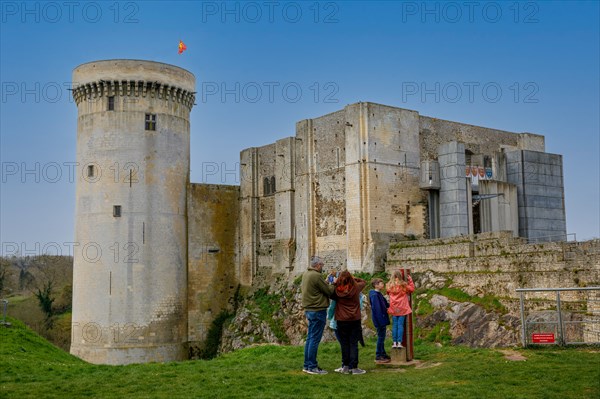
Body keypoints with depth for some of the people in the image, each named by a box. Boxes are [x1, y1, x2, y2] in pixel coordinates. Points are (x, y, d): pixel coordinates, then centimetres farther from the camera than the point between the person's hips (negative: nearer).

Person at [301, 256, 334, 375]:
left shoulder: (305, 274, 11)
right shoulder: (316, 276, -17)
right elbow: (329, 291, -13)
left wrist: (327, 283, 8)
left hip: (309, 310, 9)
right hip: (318, 310, -9)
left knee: (310, 338, 14)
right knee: (315, 339, -4)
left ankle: (307, 365, 19)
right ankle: (312, 367, 0)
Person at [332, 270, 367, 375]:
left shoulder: (337, 289, -10)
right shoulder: (356, 287, -5)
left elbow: (332, 296, 9)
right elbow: (363, 282, 14)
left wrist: (335, 283, 8)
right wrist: (353, 278, 13)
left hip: (342, 320, 0)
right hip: (355, 319, 0)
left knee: (344, 344, 8)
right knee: (353, 344, 3)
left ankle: (345, 366, 11)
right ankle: (353, 367, 3)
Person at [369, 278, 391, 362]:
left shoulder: (379, 294, 12)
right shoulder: (374, 295, -19)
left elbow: (386, 304, 22)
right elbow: (376, 309, -23)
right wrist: (380, 320, -23)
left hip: (382, 320, 10)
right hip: (379, 320, -10)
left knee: (382, 337, 16)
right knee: (381, 337, -3)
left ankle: (383, 354, 26)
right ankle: (378, 356, 5)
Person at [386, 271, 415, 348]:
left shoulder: (389, 286, -1)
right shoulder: (403, 285, -7)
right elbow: (412, 289, 6)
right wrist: (410, 280, 12)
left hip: (394, 309, 2)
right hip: (402, 309, -2)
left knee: (394, 325, 7)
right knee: (400, 325, 1)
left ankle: (394, 342, 4)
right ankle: (399, 342, -2)